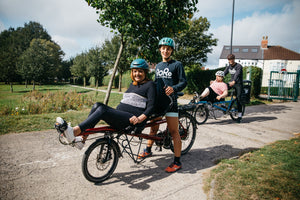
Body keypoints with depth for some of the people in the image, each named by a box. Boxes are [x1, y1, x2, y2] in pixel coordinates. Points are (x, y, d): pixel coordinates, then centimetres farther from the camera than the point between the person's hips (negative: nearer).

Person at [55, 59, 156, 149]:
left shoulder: (150, 85, 1)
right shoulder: (132, 84, 24)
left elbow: (151, 107, -10)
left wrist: (140, 119, -24)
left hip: (132, 120, -7)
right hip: (120, 115, 7)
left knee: (102, 110, -28)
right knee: (97, 105, -17)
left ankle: (74, 131, -35)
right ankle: (81, 139, -21)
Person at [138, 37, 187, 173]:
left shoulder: (177, 65, -1)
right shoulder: (158, 66, 18)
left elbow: (184, 82, -6)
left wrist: (173, 88, -23)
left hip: (170, 102, -6)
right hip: (157, 101, 6)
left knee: (173, 132, -4)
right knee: (154, 127, 18)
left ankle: (177, 162, 4)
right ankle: (148, 150, 38)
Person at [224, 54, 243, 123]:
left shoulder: (239, 66, -13)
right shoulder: (228, 67, 6)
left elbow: (237, 74, -30)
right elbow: (223, 74, -3)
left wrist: (234, 81, -49)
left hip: (238, 84, -5)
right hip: (231, 83, 6)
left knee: (238, 98, -9)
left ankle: (240, 116, -2)